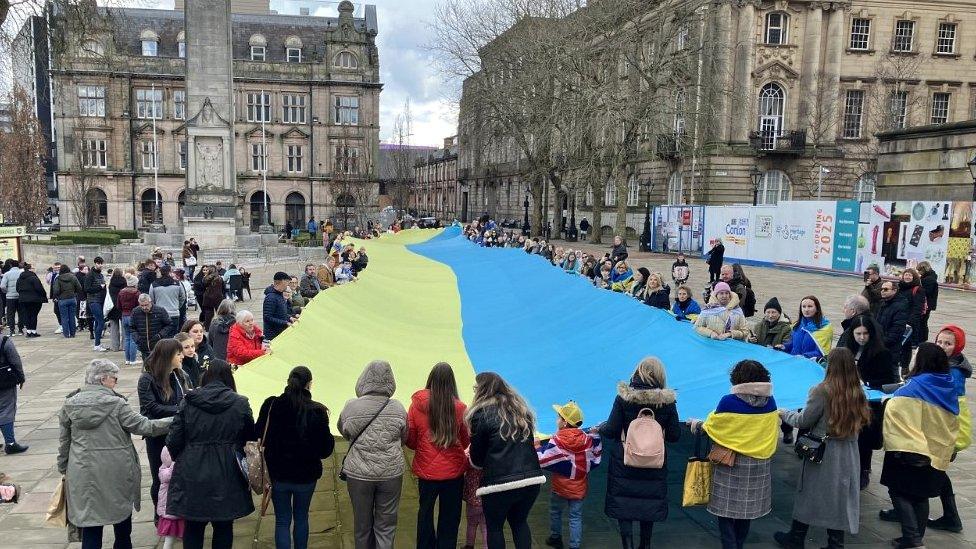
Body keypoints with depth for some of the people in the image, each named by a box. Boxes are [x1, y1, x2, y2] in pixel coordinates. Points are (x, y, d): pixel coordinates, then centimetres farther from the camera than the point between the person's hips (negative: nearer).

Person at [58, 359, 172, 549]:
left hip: (84, 474, 3)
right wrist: (174, 421, -4)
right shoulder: (115, 404, -13)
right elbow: (143, 426, -12)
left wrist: (64, 469, 20)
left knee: (90, 527, 6)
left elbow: (64, 441, 8)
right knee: (122, 514, 18)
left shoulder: (70, 405, 0)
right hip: (117, 473, -3)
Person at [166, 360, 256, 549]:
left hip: (192, 475, 1)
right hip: (226, 477, 0)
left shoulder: (188, 402, -5)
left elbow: (173, 441, -5)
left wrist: (179, 459, 16)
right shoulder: (240, 404, -7)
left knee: (193, 528, 16)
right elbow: (251, 437, 2)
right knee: (223, 529, 15)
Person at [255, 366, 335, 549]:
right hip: (306, 474, 0)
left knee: (282, 520, 12)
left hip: (278, 474, 1)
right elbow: (325, 450, -14)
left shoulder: (271, 405, -12)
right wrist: (329, 439, 6)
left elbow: (258, 434, 1)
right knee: (301, 517, 21)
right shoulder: (317, 411, -17)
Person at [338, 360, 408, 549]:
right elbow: (404, 438, 5)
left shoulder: (351, 407, -10)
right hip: (391, 473, 0)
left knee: (362, 522, 17)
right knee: (386, 525, 11)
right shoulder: (398, 409, -8)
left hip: (358, 474, 0)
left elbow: (343, 431, 8)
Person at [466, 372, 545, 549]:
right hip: (531, 478, 5)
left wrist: (473, 460, 21)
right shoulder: (521, 409, 13)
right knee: (519, 523, 23)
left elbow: (477, 458, 0)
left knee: (494, 527, 15)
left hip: (499, 481, -5)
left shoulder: (481, 414, -5)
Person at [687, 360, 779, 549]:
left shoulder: (729, 402, -17)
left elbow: (711, 427, -5)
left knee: (726, 511, 5)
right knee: (747, 509, 18)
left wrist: (697, 424, 15)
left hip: (730, 465, -5)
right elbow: (770, 430, 10)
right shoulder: (770, 402, -4)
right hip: (759, 466, 5)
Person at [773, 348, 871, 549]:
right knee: (839, 497, 12)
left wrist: (785, 413, 8)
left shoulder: (822, 391, -17)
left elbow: (804, 421, -10)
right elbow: (860, 422, 10)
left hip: (823, 454, -4)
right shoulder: (857, 393, -2)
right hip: (847, 457, 4)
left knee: (809, 495, 11)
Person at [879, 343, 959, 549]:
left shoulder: (914, 387, -18)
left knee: (899, 491, 3)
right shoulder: (949, 388, 4)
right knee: (921, 495, 15)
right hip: (937, 454, 7)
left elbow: (893, 410, -23)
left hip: (907, 452, -7)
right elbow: (953, 426, 14)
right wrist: (946, 451, 23)